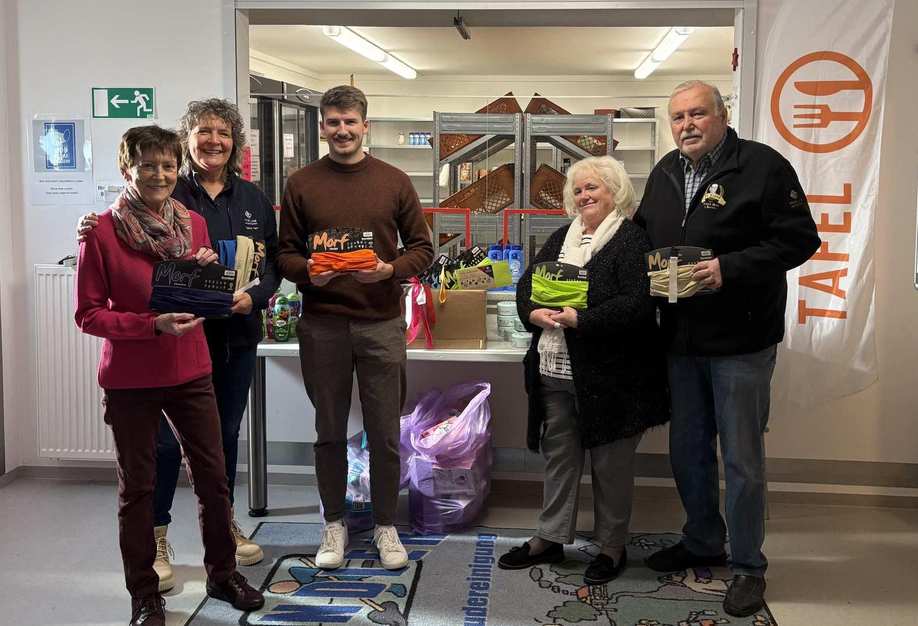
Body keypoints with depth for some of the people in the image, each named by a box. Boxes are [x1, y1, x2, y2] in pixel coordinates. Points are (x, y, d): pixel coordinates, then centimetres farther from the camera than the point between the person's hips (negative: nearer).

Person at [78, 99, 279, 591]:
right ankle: (155, 541, 15)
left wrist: (254, 297, -11)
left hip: (236, 335, 4)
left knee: (225, 434, 17)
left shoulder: (253, 199, 8)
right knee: (165, 440, -3)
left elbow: (272, 263, 8)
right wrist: (93, 232, -25)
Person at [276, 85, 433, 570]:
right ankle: (334, 523, 28)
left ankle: (385, 525, 24)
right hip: (322, 324, 0)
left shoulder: (394, 183, 3)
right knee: (330, 431, 11)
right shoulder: (301, 184, 4)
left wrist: (391, 270, -14)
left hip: (381, 321, 0)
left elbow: (422, 248, 5)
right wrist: (308, 272, -15)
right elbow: (285, 254, 6)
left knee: (385, 433, 7)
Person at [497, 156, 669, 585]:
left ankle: (612, 546, 22)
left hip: (609, 375, -6)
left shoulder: (632, 239, -9)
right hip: (554, 372, 6)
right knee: (558, 455, 15)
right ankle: (549, 539, 27)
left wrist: (578, 319, -22)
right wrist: (534, 313, -9)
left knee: (610, 462, 7)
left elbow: (638, 304, -20)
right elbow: (526, 284, 12)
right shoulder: (561, 238, 14)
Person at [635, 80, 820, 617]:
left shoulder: (762, 165, -11)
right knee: (688, 451, 17)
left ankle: (749, 565, 20)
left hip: (741, 340, -6)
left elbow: (799, 238, -15)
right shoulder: (664, 173, 10)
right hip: (682, 338, 7)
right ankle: (703, 542, 37)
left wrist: (730, 267, -24)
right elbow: (644, 233, 21)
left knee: (742, 457, 3)